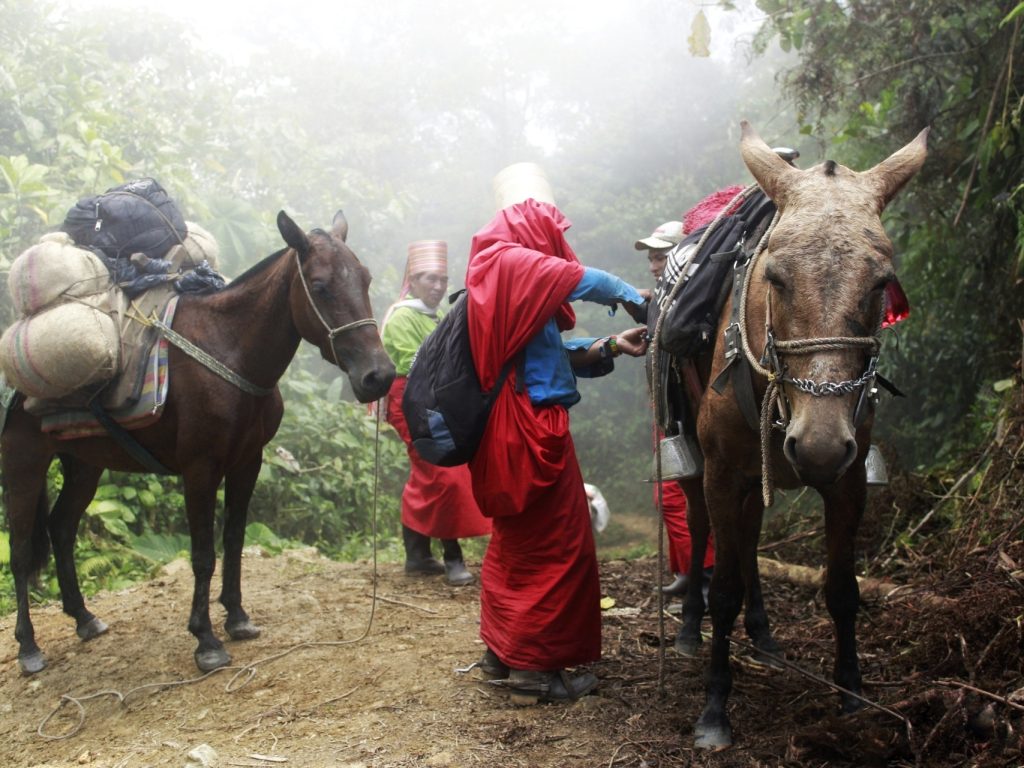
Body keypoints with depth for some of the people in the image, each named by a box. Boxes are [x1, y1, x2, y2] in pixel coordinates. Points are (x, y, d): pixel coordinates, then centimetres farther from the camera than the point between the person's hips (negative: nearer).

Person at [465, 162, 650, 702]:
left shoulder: (499, 265, 15)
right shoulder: (515, 262, -15)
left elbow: (552, 350, 14)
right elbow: (586, 281, -21)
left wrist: (610, 347, 2)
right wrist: (638, 301, -3)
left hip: (510, 425, 10)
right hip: (530, 425, -10)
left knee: (515, 537, 20)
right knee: (555, 543, -2)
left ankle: (501, 650, 29)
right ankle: (535, 667, 5)